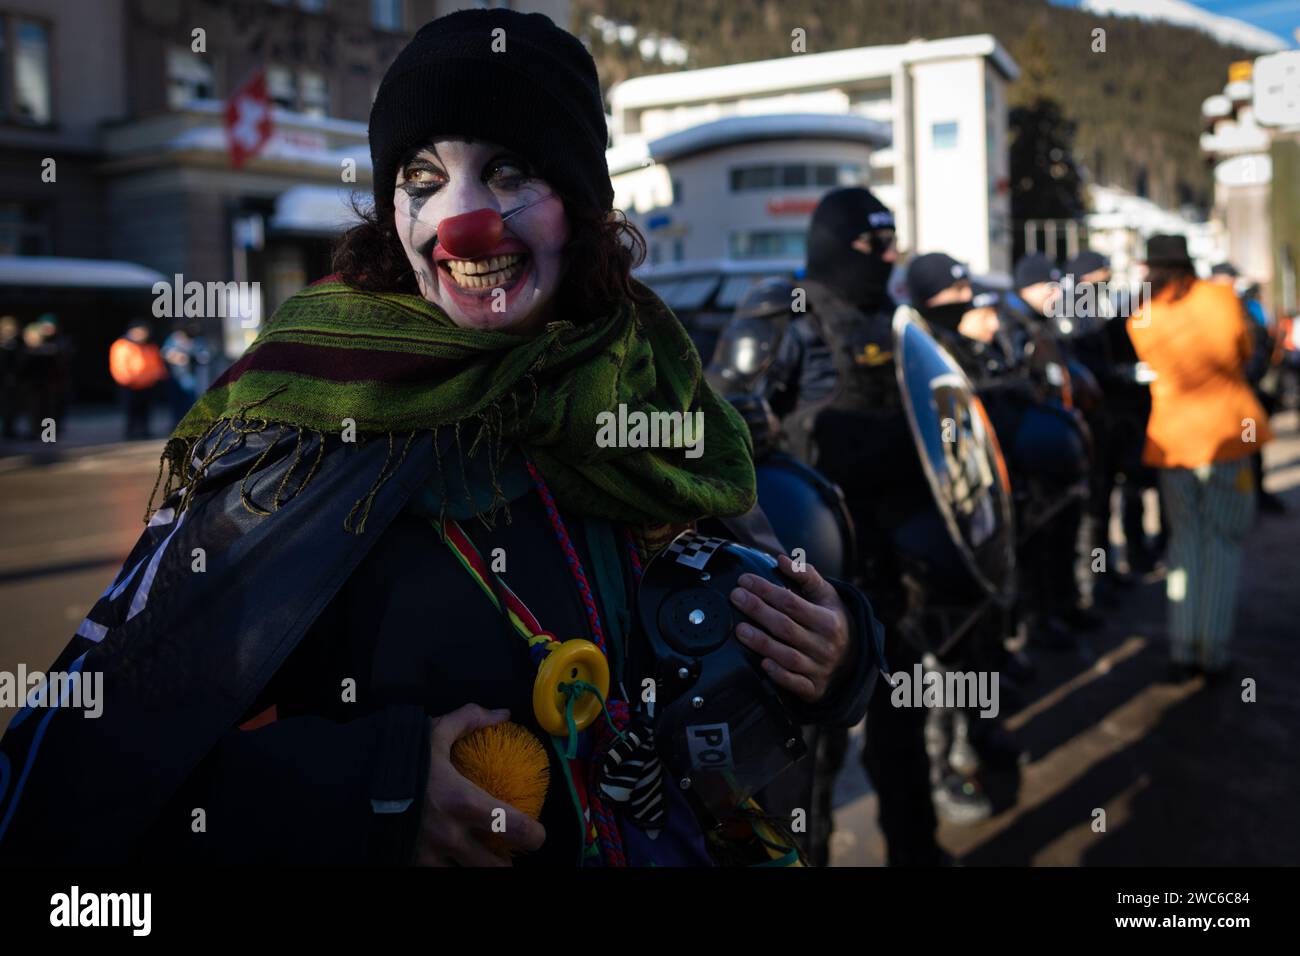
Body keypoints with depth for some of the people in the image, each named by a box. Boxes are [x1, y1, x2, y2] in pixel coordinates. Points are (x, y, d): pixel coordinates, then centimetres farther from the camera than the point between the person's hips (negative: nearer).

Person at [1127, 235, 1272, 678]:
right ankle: (1213, 651, 8)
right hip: (1227, 431, -1)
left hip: (1173, 438, 1)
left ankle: (1182, 649, 12)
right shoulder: (1222, 299, -6)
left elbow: (1157, 369, 2)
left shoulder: (1142, 321, -7)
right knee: (1224, 542, 8)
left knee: (1185, 540, 14)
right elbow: (1244, 352, 8)